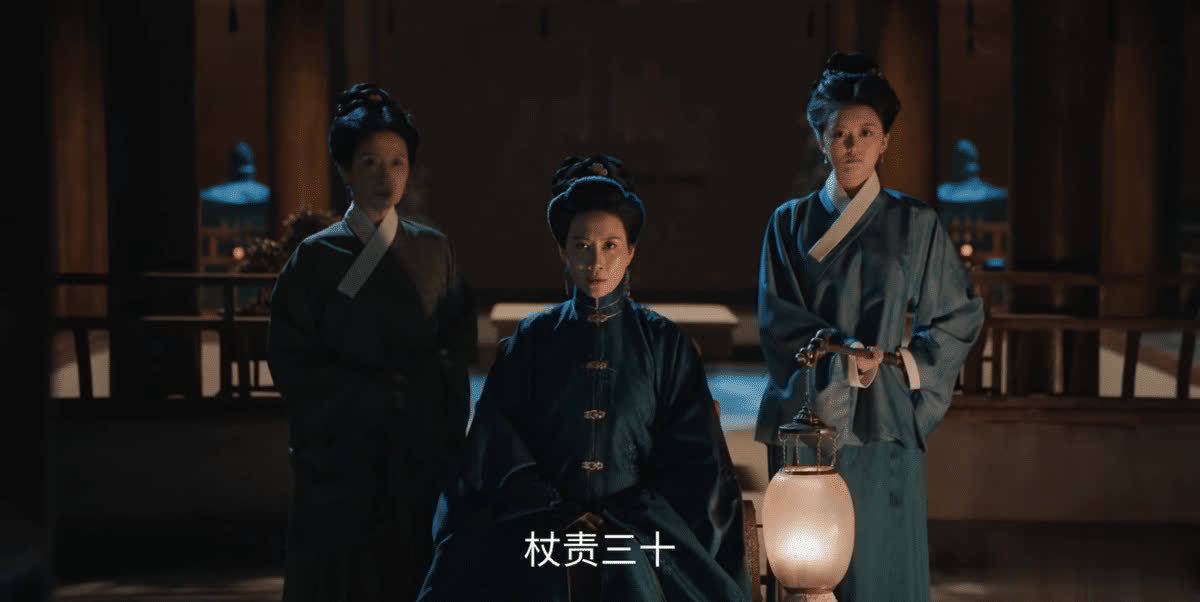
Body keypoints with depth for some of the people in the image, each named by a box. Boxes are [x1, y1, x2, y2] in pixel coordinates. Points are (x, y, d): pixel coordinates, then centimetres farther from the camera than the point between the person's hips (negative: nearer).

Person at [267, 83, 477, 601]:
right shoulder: (317, 257, 0)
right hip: (341, 451, -2)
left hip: (422, 450, 2)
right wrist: (372, 390, -11)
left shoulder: (433, 252, 7)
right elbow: (291, 361, -4)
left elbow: (459, 345, 6)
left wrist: (404, 383, -10)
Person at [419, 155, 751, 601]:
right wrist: (559, 516, -6)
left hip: (641, 526, 0)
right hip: (543, 524, 0)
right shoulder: (532, 340, 8)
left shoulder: (663, 342, 7)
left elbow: (692, 459, 6)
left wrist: (621, 522, -4)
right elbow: (500, 449, 5)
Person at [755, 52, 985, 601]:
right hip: (806, 416, 1)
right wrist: (843, 355, -15)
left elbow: (960, 315, 11)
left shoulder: (914, 223, 6)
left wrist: (906, 362, -3)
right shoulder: (790, 224, 8)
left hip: (882, 421, 0)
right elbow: (776, 320, -1)